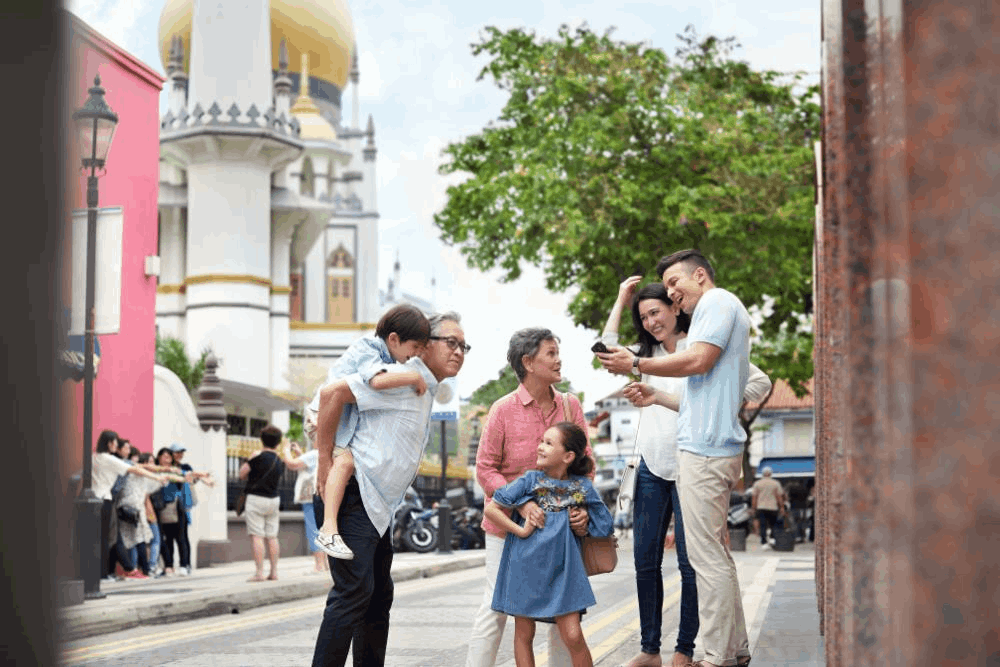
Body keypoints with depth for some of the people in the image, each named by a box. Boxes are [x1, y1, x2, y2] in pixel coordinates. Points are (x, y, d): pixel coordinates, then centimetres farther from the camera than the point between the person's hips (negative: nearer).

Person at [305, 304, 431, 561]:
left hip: (353, 421, 10)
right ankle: (328, 530, -38)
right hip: (325, 417, -10)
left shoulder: (388, 356, 7)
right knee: (345, 460, -30)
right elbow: (378, 380, -41)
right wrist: (415, 377, -30)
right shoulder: (366, 349, -21)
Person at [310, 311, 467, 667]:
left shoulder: (426, 391, 17)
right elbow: (333, 392, -22)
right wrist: (325, 460, -17)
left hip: (378, 509, 10)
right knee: (353, 592, -15)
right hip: (353, 497, -10)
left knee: (379, 596, 13)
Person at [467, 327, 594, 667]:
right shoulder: (503, 409, -8)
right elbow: (485, 468, -7)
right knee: (496, 605, 0)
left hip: (559, 524, 4)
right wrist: (521, 503, -20)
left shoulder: (570, 405, 2)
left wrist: (582, 504, -12)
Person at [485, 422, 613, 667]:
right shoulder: (530, 480, -3)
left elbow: (604, 525, 9)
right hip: (525, 565, 1)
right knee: (524, 635, 8)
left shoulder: (582, 488, -1)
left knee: (573, 636, -7)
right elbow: (491, 508, -5)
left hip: (561, 568, 0)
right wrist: (520, 531, -10)